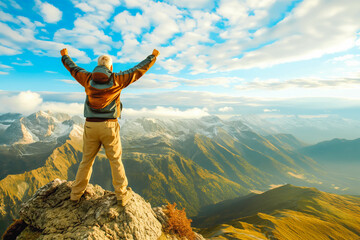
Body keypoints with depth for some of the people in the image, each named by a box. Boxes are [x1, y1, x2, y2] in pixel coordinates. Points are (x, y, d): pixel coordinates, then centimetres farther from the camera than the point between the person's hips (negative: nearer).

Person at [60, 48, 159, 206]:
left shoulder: (88, 79, 4)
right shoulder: (117, 80, -4)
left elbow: (72, 68, 22)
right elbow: (139, 70, 4)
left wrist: (64, 56, 43)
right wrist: (153, 57, 18)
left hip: (90, 126, 3)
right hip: (109, 127, -2)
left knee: (86, 160, 16)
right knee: (115, 161, 8)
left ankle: (76, 193, 28)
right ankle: (122, 195, 16)